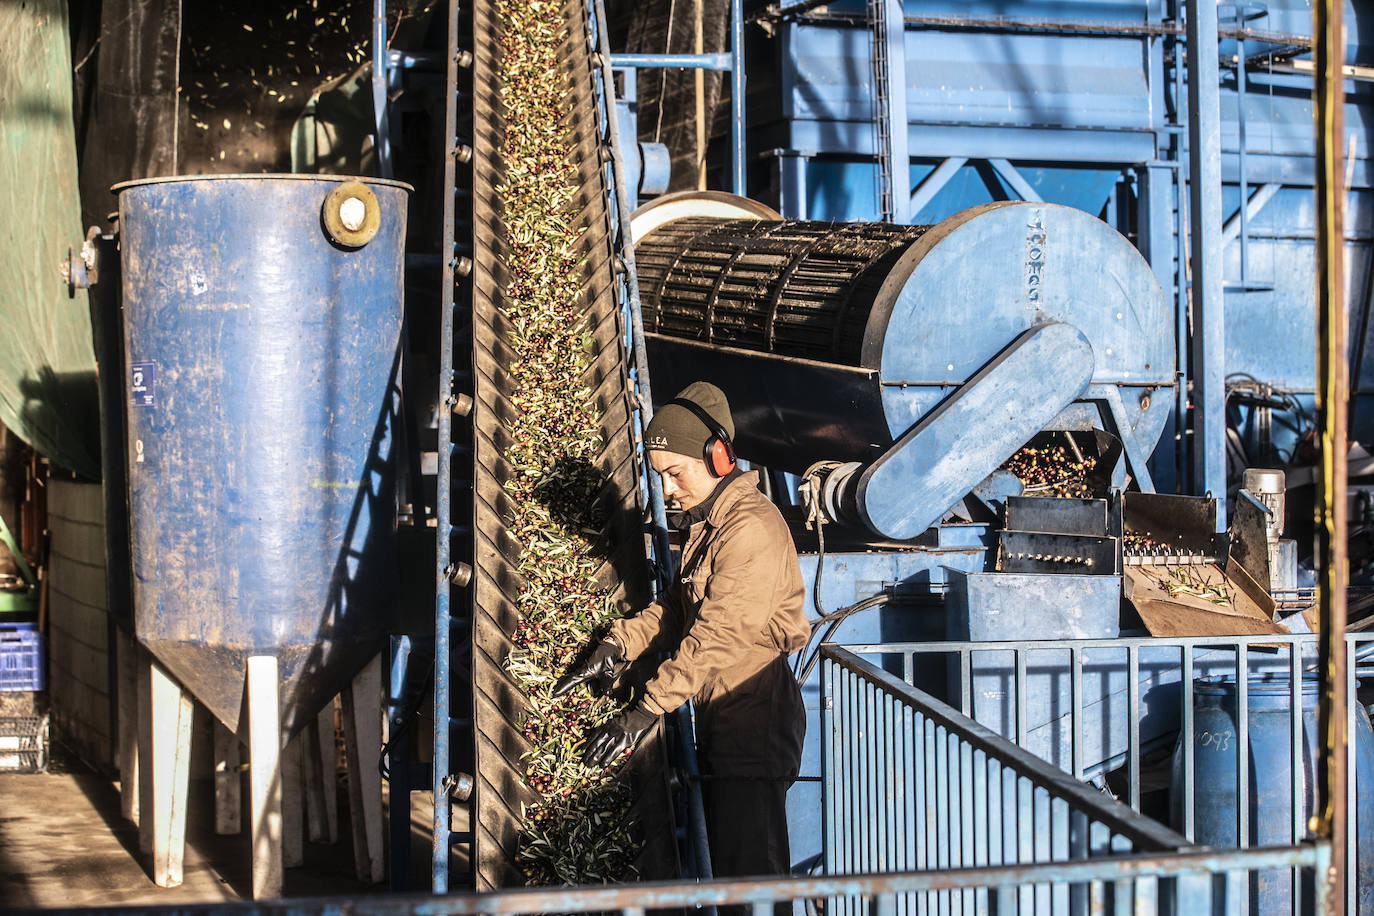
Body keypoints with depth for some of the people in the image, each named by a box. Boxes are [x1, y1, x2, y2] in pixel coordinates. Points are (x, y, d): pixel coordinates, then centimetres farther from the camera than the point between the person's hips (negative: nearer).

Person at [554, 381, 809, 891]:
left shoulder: (752, 528, -18)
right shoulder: (704, 523, 15)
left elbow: (716, 637, -24)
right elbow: (678, 607, 18)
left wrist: (644, 713, -27)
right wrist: (617, 646, 1)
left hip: (755, 727, -10)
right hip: (718, 724, 10)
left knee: (751, 875, -10)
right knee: (723, 871, 13)